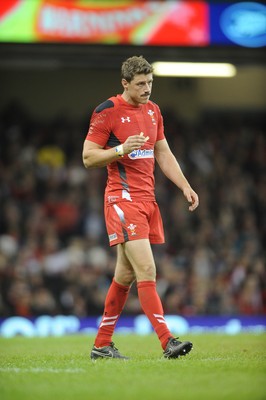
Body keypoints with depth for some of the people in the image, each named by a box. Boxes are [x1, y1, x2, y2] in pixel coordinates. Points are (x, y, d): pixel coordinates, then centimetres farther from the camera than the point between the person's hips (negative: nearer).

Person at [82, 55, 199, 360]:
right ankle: (167, 341, -20)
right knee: (146, 271, -16)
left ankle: (102, 345, 18)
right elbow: (88, 157, -7)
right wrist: (122, 149, -21)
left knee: (125, 275, 10)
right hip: (122, 198, -7)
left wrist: (185, 186, 12)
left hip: (147, 199, 7)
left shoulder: (153, 111, 14)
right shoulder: (107, 111, -8)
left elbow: (163, 154, 22)